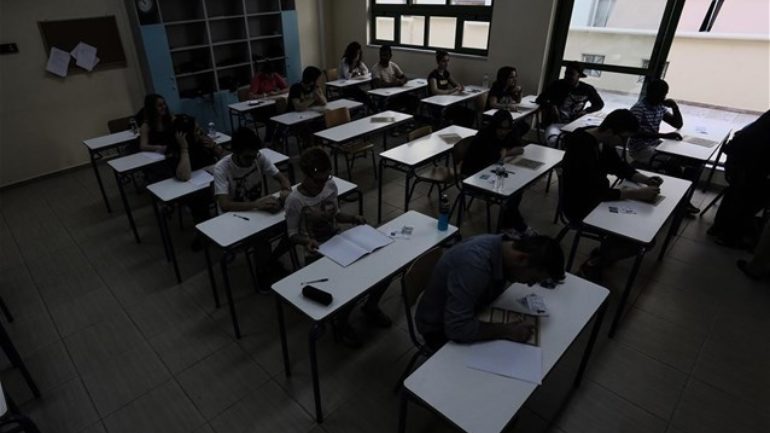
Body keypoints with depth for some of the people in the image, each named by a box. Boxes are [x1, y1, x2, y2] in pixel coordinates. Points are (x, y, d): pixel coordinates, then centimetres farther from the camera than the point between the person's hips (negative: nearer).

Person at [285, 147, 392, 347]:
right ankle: (341, 324, 8)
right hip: (317, 255, -5)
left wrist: (353, 218, -6)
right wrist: (306, 241, -30)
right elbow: (293, 234, -9)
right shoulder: (295, 201, -19)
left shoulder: (331, 186, -3)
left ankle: (371, 308, 20)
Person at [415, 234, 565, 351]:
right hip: (440, 329, -7)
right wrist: (507, 331, -33)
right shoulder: (475, 264, -40)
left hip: (470, 314, 8)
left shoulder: (506, 246, -14)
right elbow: (458, 328, -39)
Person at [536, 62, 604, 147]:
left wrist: (586, 111, 2)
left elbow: (600, 104, 21)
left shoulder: (587, 89, 8)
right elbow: (539, 100, 5)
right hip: (555, 124, -1)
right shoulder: (557, 85, 3)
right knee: (553, 140, -37)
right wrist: (551, 106, -14)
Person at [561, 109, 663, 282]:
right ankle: (593, 265, 7)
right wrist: (637, 193, -29)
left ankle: (604, 251, 24)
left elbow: (619, 165, 12)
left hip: (596, 196, 10)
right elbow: (597, 192, -33)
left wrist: (645, 180, -3)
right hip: (581, 207, -10)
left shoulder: (603, 140, -2)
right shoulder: (582, 149, -31)